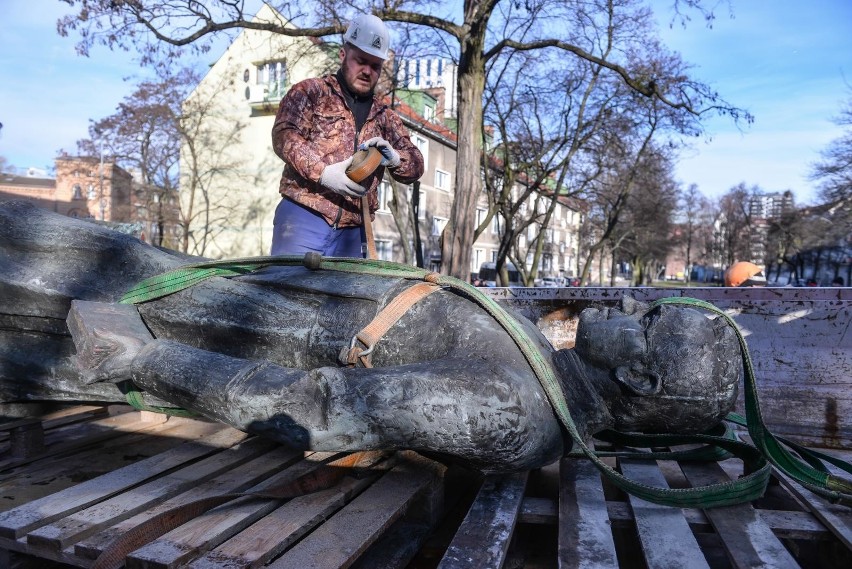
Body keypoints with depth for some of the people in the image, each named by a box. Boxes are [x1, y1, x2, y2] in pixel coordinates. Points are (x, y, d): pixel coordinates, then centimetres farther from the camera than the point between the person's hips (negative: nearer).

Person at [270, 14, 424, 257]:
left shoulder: (385, 117, 20)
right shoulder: (310, 92, 7)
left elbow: (415, 166, 17)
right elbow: (283, 134, -7)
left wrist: (394, 158, -7)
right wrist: (323, 172, -21)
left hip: (351, 232, 4)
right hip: (302, 218, -4)